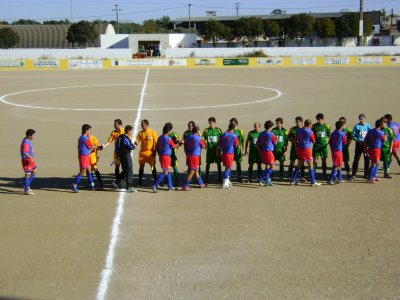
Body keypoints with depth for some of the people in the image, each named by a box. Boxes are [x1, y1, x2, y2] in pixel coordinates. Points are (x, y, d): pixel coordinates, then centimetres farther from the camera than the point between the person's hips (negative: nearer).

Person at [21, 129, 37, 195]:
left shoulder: (28, 140, 10)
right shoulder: (26, 142, -21)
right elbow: (25, 152, -33)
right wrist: (30, 157, -43)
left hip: (30, 159, 10)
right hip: (26, 160, -10)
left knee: (35, 172, 15)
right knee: (28, 174, -4)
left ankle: (27, 186, 22)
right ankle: (26, 190, 4)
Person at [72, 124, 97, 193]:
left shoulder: (81, 137, 11)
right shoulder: (85, 138, -18)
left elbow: (79, 147, 19)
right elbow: (91, 147, -13)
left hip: (86, 157, 10)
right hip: (84, 157, -10)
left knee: (89, 170, 15)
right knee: (82, 172, -5)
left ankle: (92, 185, 21)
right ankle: (74, 186, -3)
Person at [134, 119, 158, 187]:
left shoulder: (152, 132, -5)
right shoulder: (140, 133, 3)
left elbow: (156, 143, -3)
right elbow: (136, 142, 1)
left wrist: (155, 151, -7)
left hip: (150, 153, -3)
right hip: (142, 152, 3)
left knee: (153, 167, 1)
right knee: (141, 166, 4)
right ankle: (139, 182, 13)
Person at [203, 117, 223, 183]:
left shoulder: (218, 130, -1)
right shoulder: (206, 130, 1)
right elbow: (204, 140, 6)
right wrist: (205, 144, -12)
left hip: (217, 149, -1)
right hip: (209, 149, 1)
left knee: (218, 163, 6)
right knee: (208, 163, 5)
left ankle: (220, 177, 16)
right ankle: (206, 178, 14)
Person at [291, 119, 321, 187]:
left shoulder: (299, 130, 6)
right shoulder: (310, 132, -11)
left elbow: (295, 140, 12)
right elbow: (313, 141, -2)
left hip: (299, 149, 6)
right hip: (307, 149, -6)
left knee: (299, 165, 15)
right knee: (310, 166, 2)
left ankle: (293, 180, 14)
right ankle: (313, 182, 4)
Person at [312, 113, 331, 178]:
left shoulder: (326, 126, -2)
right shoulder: (314, 126, -2)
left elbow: (329, 135, 10)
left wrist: (326, 140, 0)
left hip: (324, 145, 1)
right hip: (316, 145, -1)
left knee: (324, 160, 9)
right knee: (315, 160, -3)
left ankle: (324, 174, 19)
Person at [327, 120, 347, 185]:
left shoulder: (333, 133, 5)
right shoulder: (342, 134, -11)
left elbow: (329, 142, 6)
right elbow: (345, 142, 1)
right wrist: (345, 137, 17)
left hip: (333, 151, 7)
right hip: (339, 150, -7)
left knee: (339, 165, 20)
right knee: (337, 166, -4)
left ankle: (340, 178, 29)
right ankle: (330, 179, -11)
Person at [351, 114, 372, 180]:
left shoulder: (368, 126, 1)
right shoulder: (357, 126, -4)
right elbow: (353, 136, -4)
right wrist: (359, 141, -16)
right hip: (359, 144, -2)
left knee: (367, 159, 7)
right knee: (356, 159, -2)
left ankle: (366, 174, 19)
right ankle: (353, 174, 3)